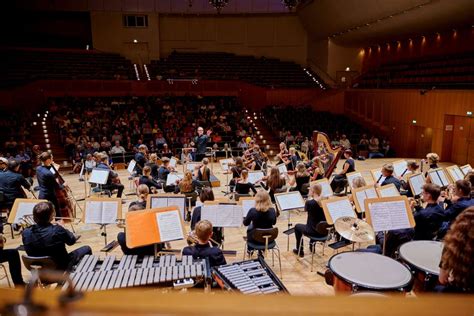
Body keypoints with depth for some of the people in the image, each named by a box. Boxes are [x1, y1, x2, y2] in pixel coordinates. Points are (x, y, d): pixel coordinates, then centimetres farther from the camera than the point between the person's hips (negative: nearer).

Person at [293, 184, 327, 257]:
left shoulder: (309, 202, -19)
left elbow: (306, 209, 4)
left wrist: (309, 198, 4)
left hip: (314, 231, -5)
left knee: (297, 226, 24)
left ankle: (299, 251, 30)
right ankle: (312, 247, 50)